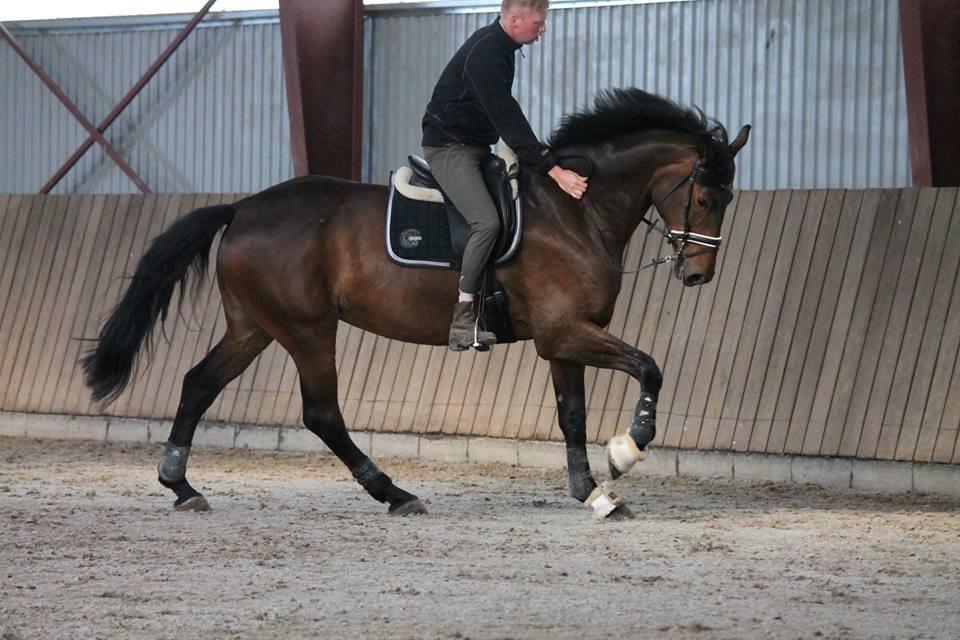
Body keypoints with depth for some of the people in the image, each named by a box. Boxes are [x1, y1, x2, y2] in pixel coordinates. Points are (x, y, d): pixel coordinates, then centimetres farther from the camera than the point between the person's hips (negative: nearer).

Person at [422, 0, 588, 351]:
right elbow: (508, 121, -28)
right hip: (449, 148, -11)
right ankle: (462, 321, -22)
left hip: (476, 147, 11)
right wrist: (554, 171, -30)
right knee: (487, 221, -26)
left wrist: (543, 159, 12)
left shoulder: (500, 48, 8)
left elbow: (505, 118, 17)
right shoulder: (484, 56, -24)